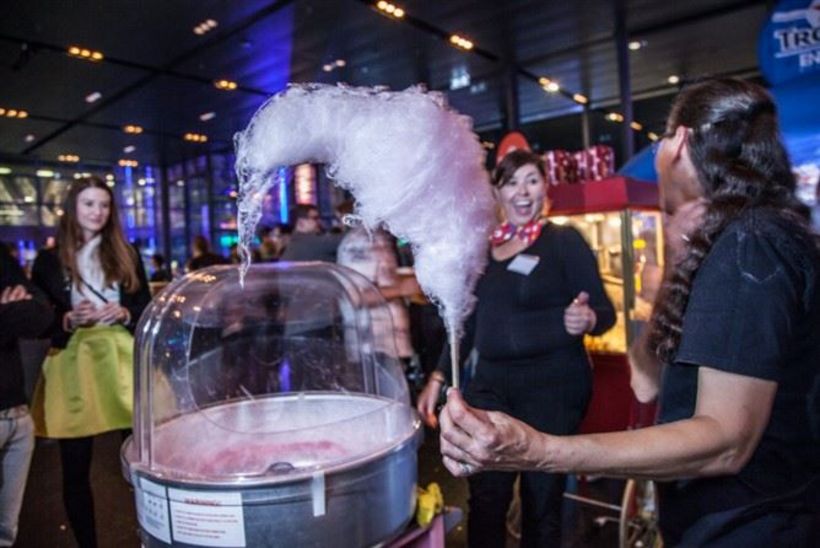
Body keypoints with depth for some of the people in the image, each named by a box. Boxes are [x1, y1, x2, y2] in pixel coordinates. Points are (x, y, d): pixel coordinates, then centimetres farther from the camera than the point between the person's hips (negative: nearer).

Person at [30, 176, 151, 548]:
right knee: (75, 468, 6)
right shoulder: (49, 261, 5)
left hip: (122, 359, 1)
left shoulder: (127, 254, 9)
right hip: (73, 365, 0)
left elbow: (146, 308, 10)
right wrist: (69, 319, -14)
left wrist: (123, 313, -9)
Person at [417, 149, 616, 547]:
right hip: (490, 383, 4)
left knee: (541, 498, 8)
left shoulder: (565, 241, -4)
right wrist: (438, 378, 8)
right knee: (484, 497, 7)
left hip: (553, 384, -3)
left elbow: (604, 311, -6)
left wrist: (585, 320, -29)